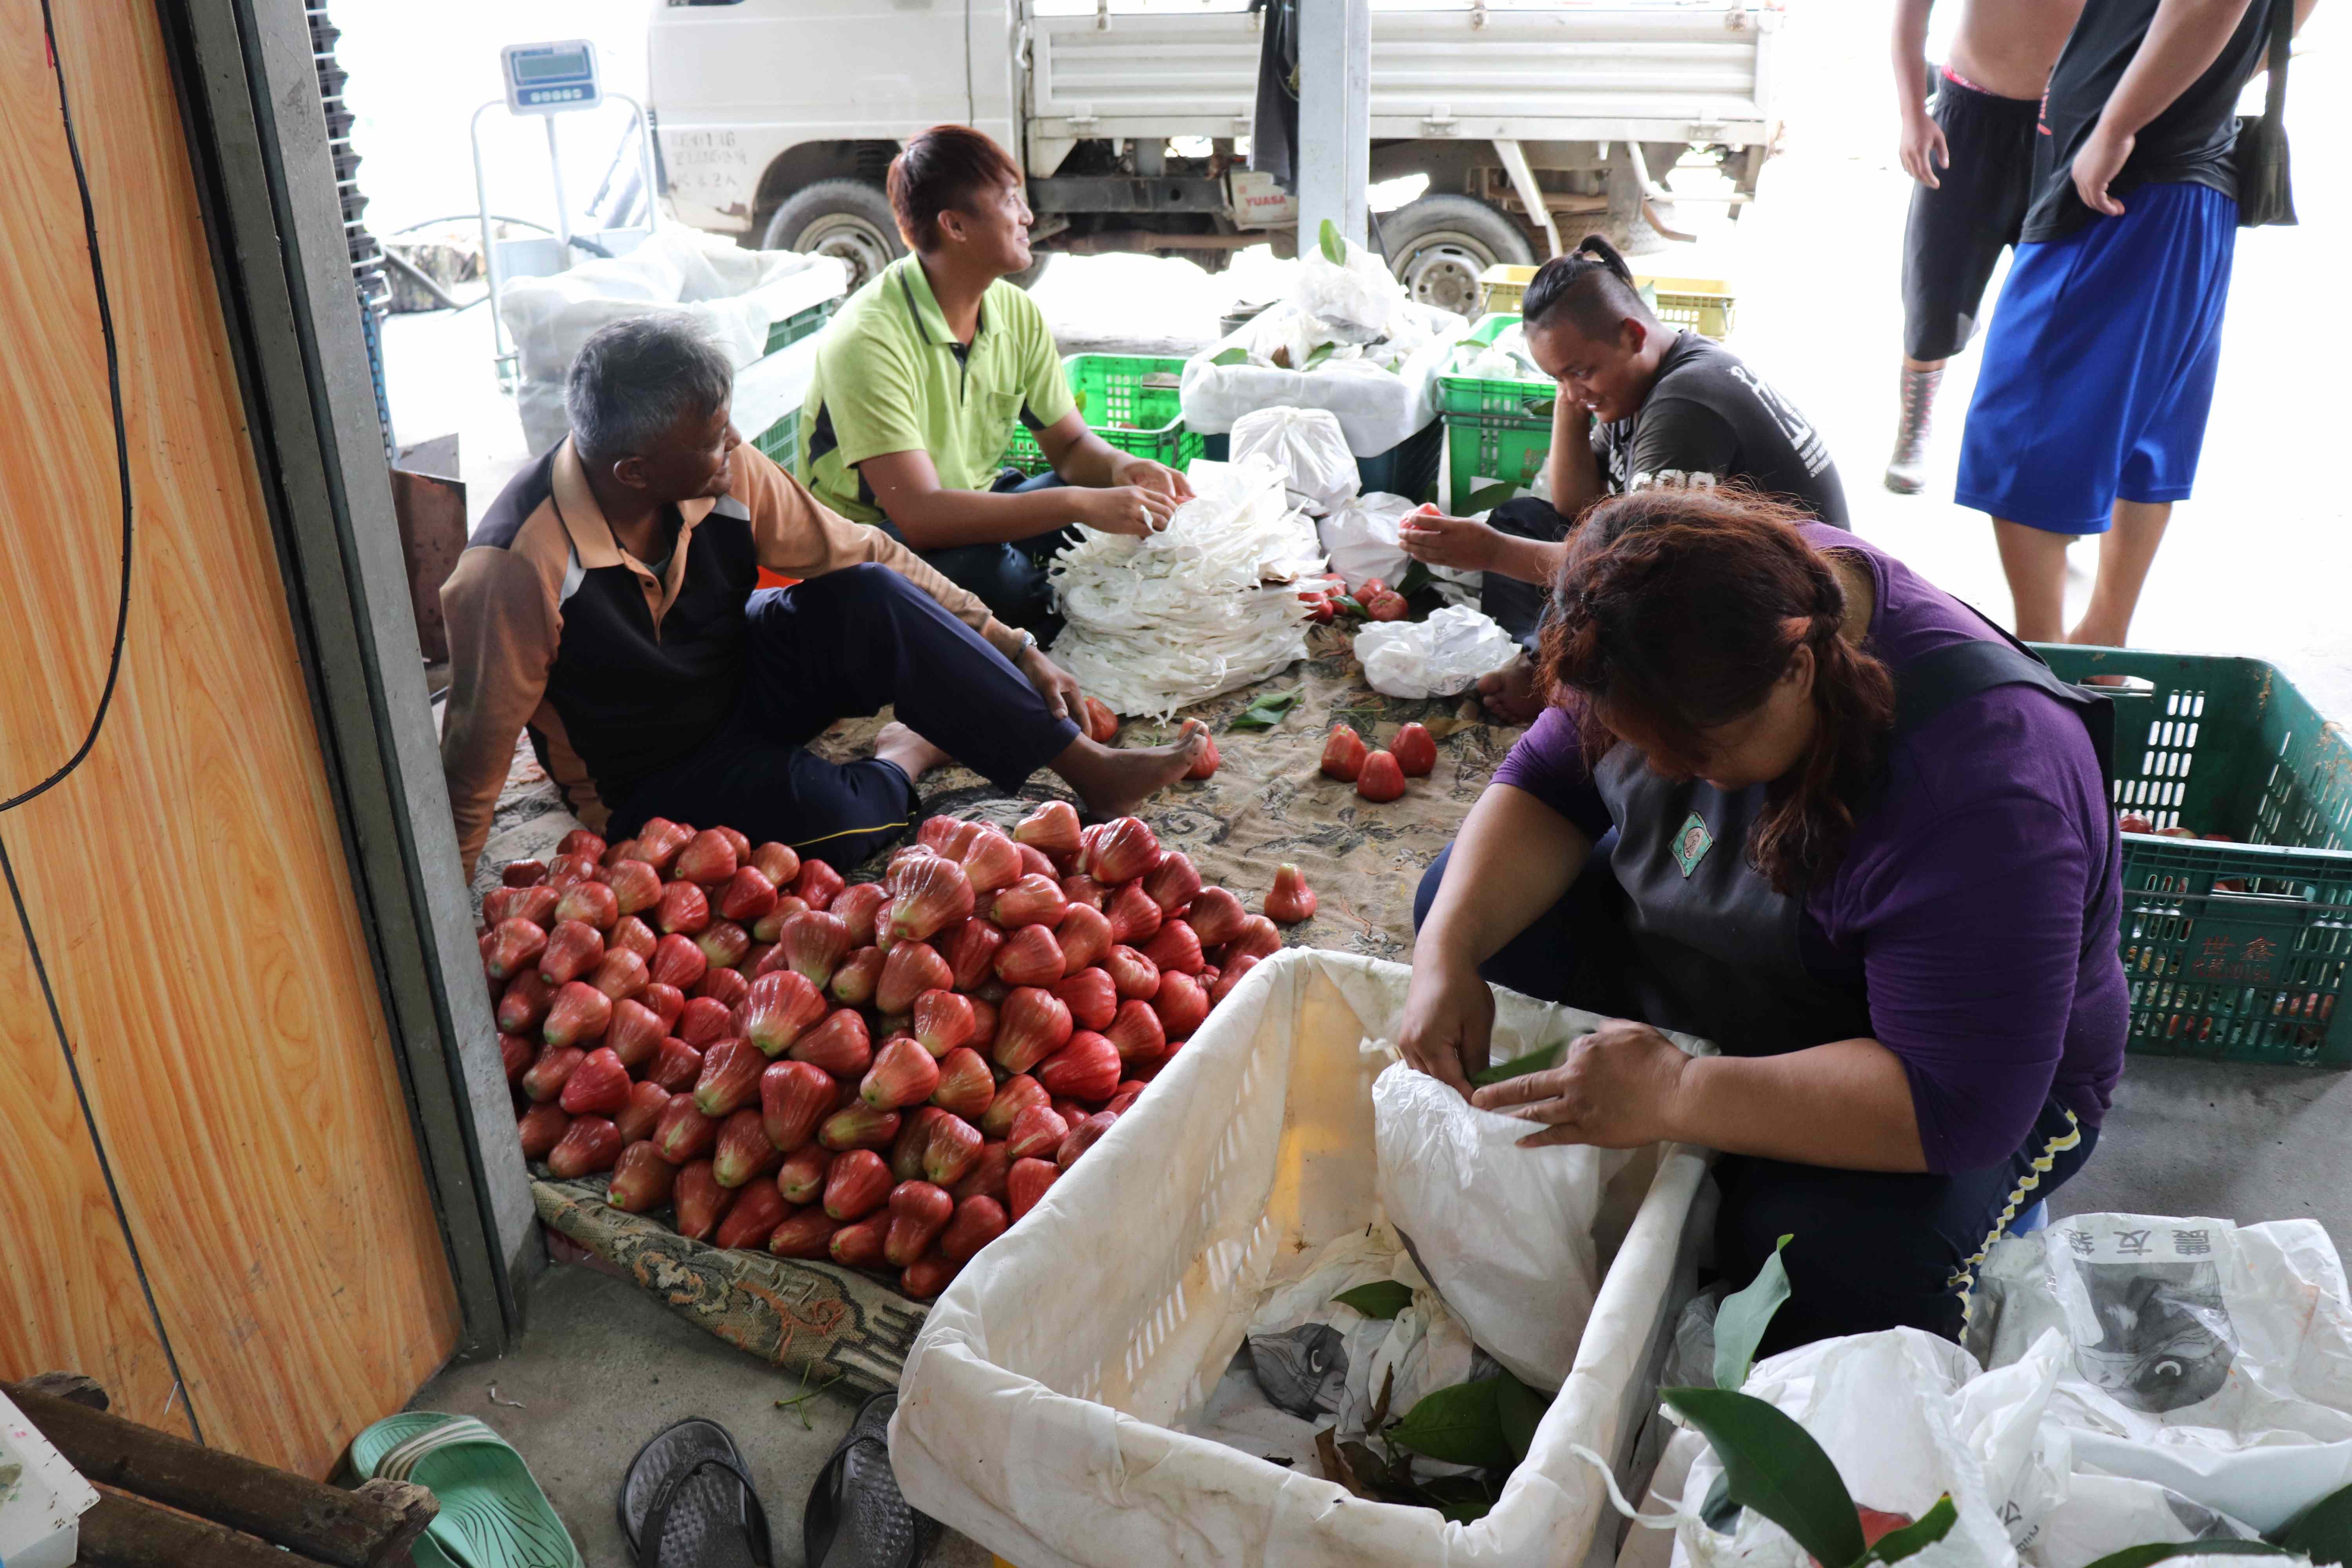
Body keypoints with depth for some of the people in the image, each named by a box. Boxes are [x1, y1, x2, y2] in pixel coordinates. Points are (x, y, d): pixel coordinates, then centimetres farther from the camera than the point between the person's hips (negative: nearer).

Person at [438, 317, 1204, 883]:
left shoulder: (725, 474, -16)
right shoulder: (517, 572, -30)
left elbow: (865, 558, -6)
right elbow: (473, 758, -21)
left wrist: (1017, 651, -7)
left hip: (745, 682, 5)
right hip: (646, 788, -4)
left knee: (871, 601, -24)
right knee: (823, 813, -35)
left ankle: (1083, 763, -16)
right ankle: (908, 753, -1)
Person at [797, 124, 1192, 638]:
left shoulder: (1017, 313, -2)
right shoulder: (869, 338, -26)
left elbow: (1070, 443, 8)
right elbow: (921, 516, -34)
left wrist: (1120, 467, -18)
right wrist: (1082, 504, -38)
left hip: (972, 510, 7)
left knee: (1135, 508, -9)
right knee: (983, 569, -38)